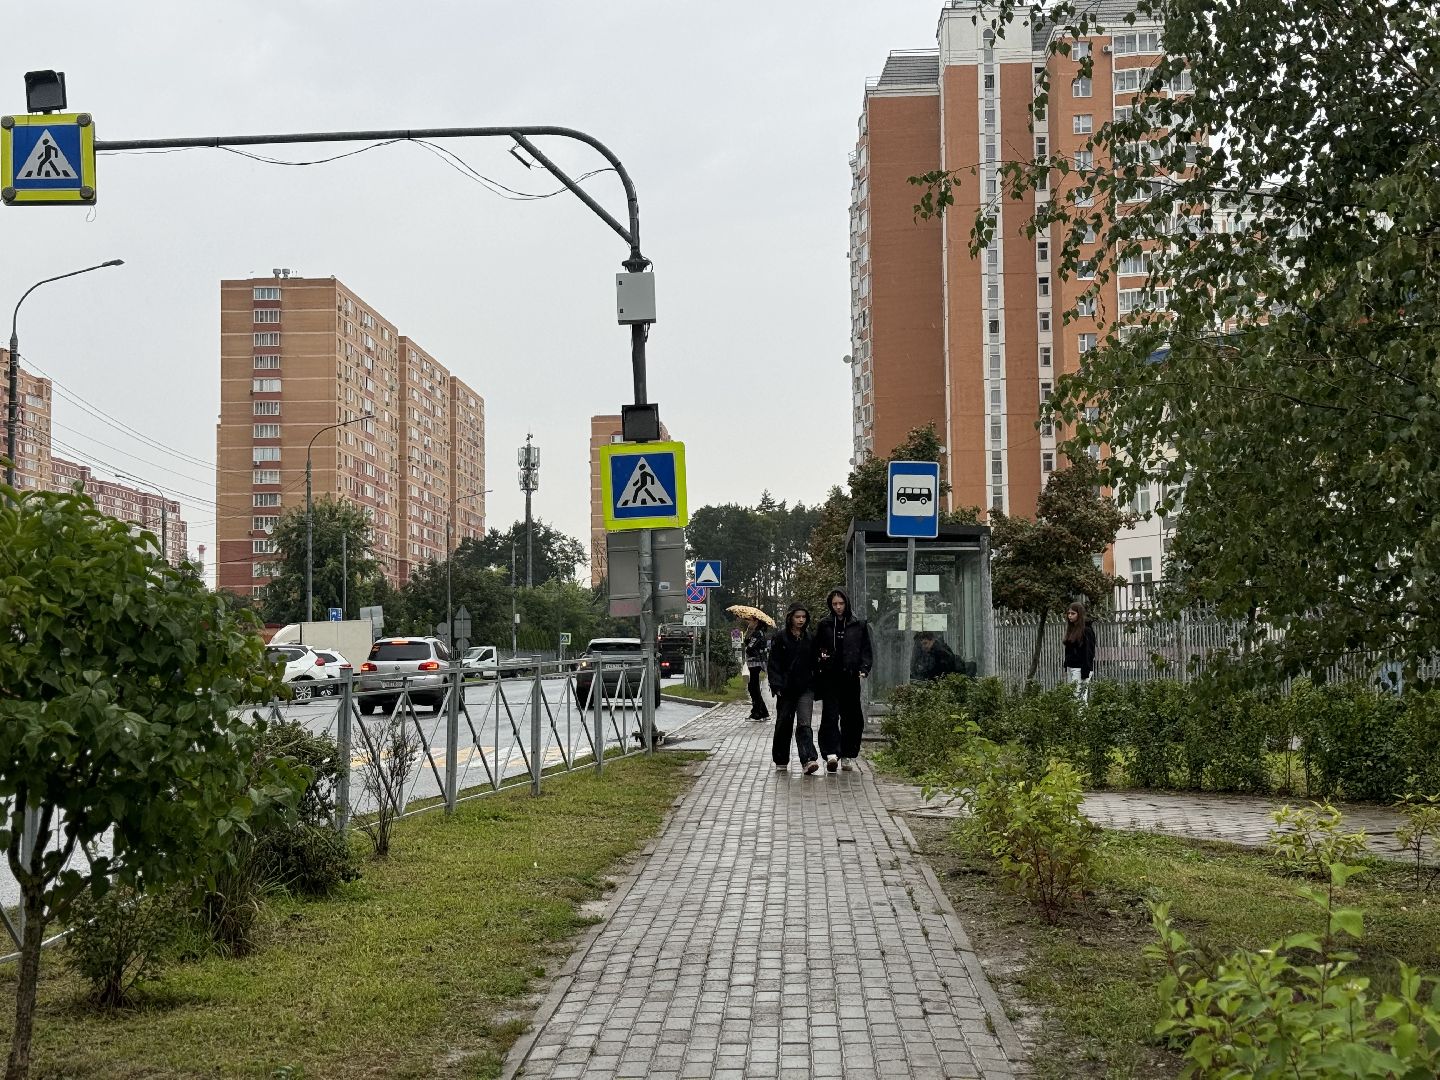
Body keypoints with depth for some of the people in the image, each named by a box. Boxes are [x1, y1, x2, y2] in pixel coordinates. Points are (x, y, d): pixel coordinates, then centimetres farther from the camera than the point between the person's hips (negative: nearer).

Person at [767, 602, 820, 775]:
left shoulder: (810, 638, 7)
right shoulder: (780, 637, -1)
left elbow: (814, 663, 12)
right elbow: (773, 663, -3)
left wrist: (815, 685, 6)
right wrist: (776, 685, -11)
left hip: (805, 688, 1)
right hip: (786, 689, -1)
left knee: (804, 724, -12)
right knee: (783, 725, 9)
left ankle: (809, 760, -23)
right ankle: (781, 762, 22)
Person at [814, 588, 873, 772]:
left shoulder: (859, 625, 7)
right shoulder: (824, 625, 6)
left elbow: (867, 651, 9)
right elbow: (815, 648, 13)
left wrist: (864, 669, -5)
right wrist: (821, 656, -7)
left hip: (851, 678, 1)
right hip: (830, 677, -1)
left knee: (851, 718, 5)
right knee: (830, 715, -12)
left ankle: (847, 756, 13)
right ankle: (831, 753, -21)